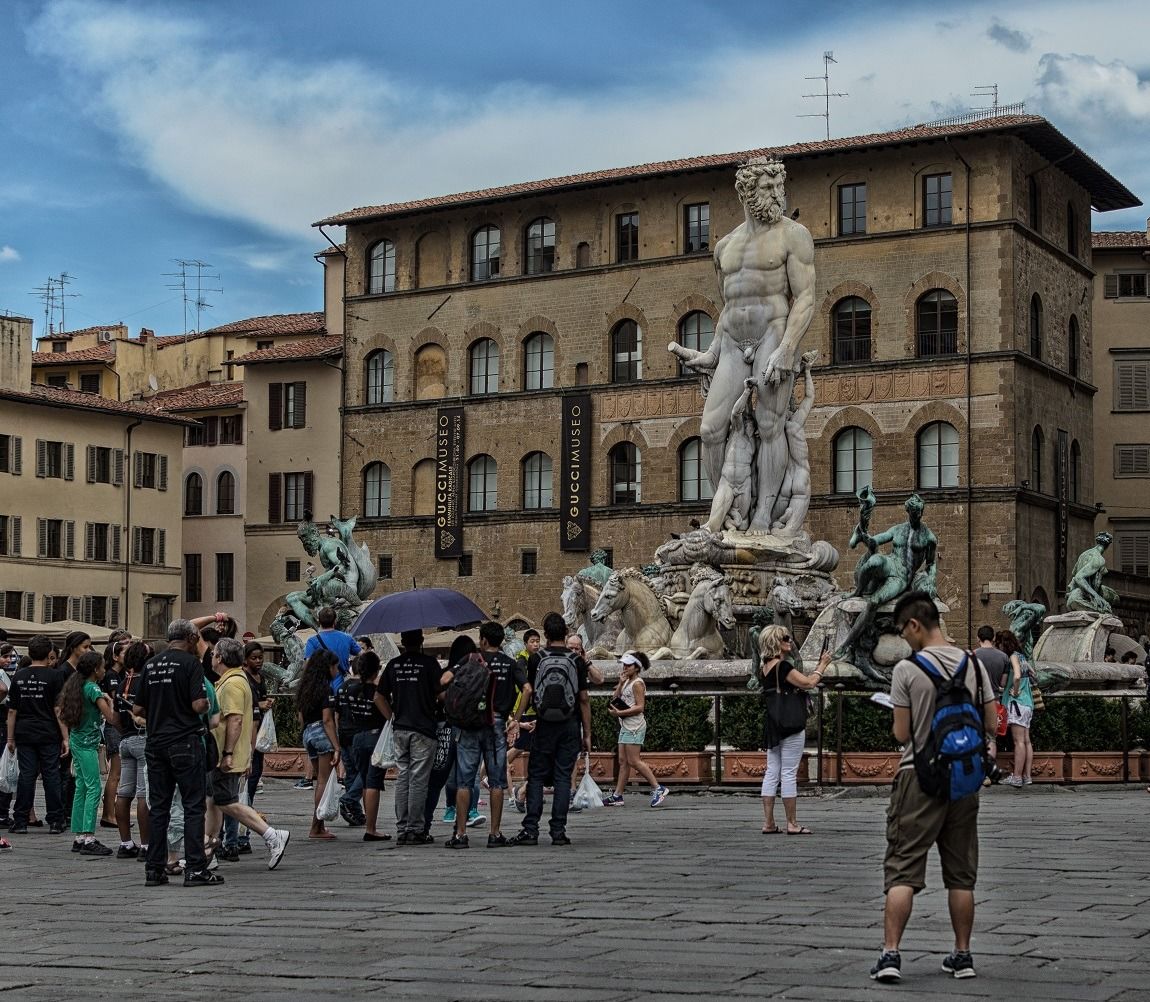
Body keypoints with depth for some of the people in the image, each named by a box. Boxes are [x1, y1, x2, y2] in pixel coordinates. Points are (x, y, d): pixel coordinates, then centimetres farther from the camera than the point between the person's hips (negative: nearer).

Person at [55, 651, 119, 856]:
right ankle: (88, 839, -14)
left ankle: (78, 837, 12)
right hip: (87, 743, -9)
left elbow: (59, 710, 21)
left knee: (81, 788, 10)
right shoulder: (93, 689, -13)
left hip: (76, 740, 9)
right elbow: (110, 717, -21)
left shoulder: (75, 686, 13)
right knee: (94, 788, -10)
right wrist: (109, 701, -5)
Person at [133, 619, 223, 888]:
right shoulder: (190, 662, -9)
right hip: (185, 742, -6)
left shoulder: (151, 665, 10)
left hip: (156, 742, 6)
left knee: (158, 807, 9)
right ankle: (195, 868, -5)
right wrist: (207, 704, 4)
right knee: (193, 806, -2)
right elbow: (198, 704, -18)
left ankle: (154, 869, 10)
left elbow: (137, 708, 11)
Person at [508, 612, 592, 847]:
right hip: (570, 726, 0)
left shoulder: (536, 660, -1)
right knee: (563, 777, 3)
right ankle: (558, 831, 1)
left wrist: (518, 719, 8)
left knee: (536, 777, 5)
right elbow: (584, 699, 0)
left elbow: (528, 691, -1)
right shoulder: (577, 662, 0)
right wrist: (587, 734, 4)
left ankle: (530, 829, -1)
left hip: (544, 725, 0)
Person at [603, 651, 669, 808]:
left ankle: (658, 788, -6)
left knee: (633, 761, -10)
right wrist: (621, 683, 3)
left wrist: (620, 712, -20)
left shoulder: (637, 683, -9)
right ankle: (617, 796, 5)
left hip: (634, 726, -10)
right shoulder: (627, 682, 19)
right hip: (626, 726, 10)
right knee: (623, 761, 6)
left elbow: (640, 707, -17)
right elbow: (615, 699, 13)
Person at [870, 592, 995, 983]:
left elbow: (901, 734, -10)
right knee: (961, 873, 12)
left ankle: (890, 953, -8)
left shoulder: (906, 670, -11)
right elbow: (992, 723, 4)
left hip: (920, 776, -4)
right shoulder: (974, 665, 2)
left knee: (902, 869, -2)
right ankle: (962, 955, 16)